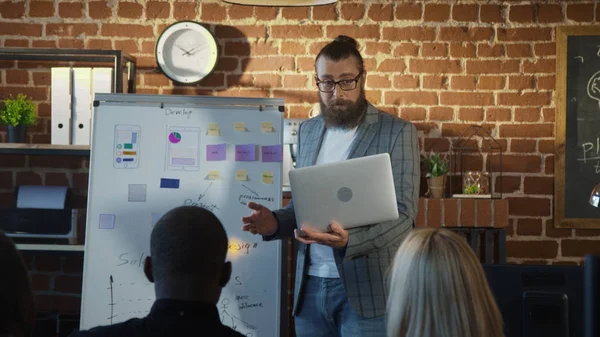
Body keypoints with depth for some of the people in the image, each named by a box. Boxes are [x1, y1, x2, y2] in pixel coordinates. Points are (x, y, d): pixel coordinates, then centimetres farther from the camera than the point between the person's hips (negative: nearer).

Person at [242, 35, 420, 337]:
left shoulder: (397, 132, -6)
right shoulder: (307, 131, 11)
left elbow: (402, 215, -12)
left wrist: (349, 241, -28)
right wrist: (276, 222, -4)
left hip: (366, 288, -5)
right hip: (310, 285, 5)